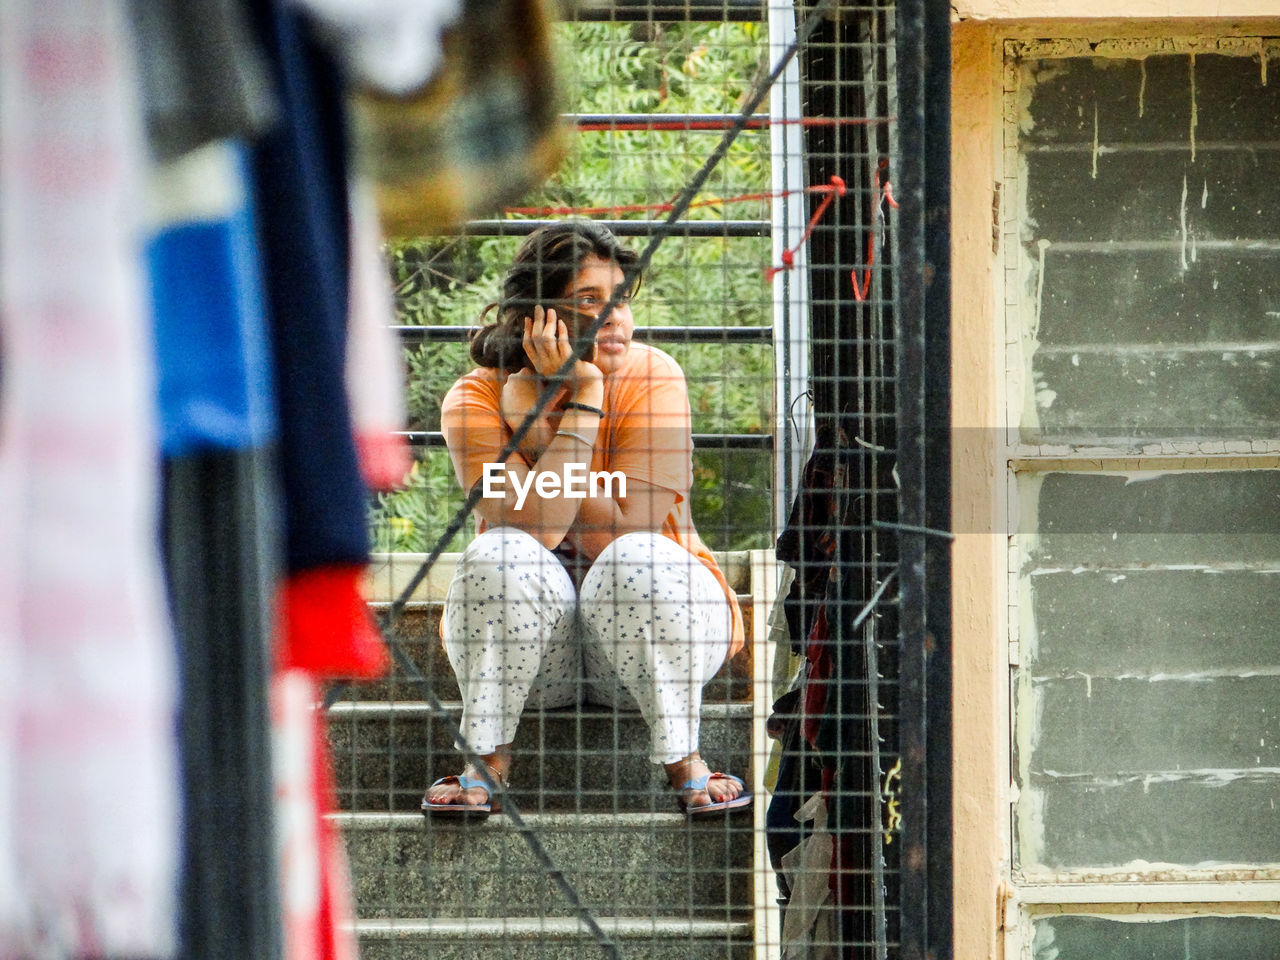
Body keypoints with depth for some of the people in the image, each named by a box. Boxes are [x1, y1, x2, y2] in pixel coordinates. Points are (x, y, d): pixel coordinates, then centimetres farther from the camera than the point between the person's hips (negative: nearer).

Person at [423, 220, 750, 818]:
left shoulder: (652, 381, -14)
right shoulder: (475, 401, -12)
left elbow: (619, 536, -23)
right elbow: (533, 531, -28)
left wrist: (537, 423, -24)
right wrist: (581, 405, -28)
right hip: (535, 659, 0)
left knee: (639, 564, -32)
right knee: (501, 559, -30)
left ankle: (684, 762, -16)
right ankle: (485, 764, -18)